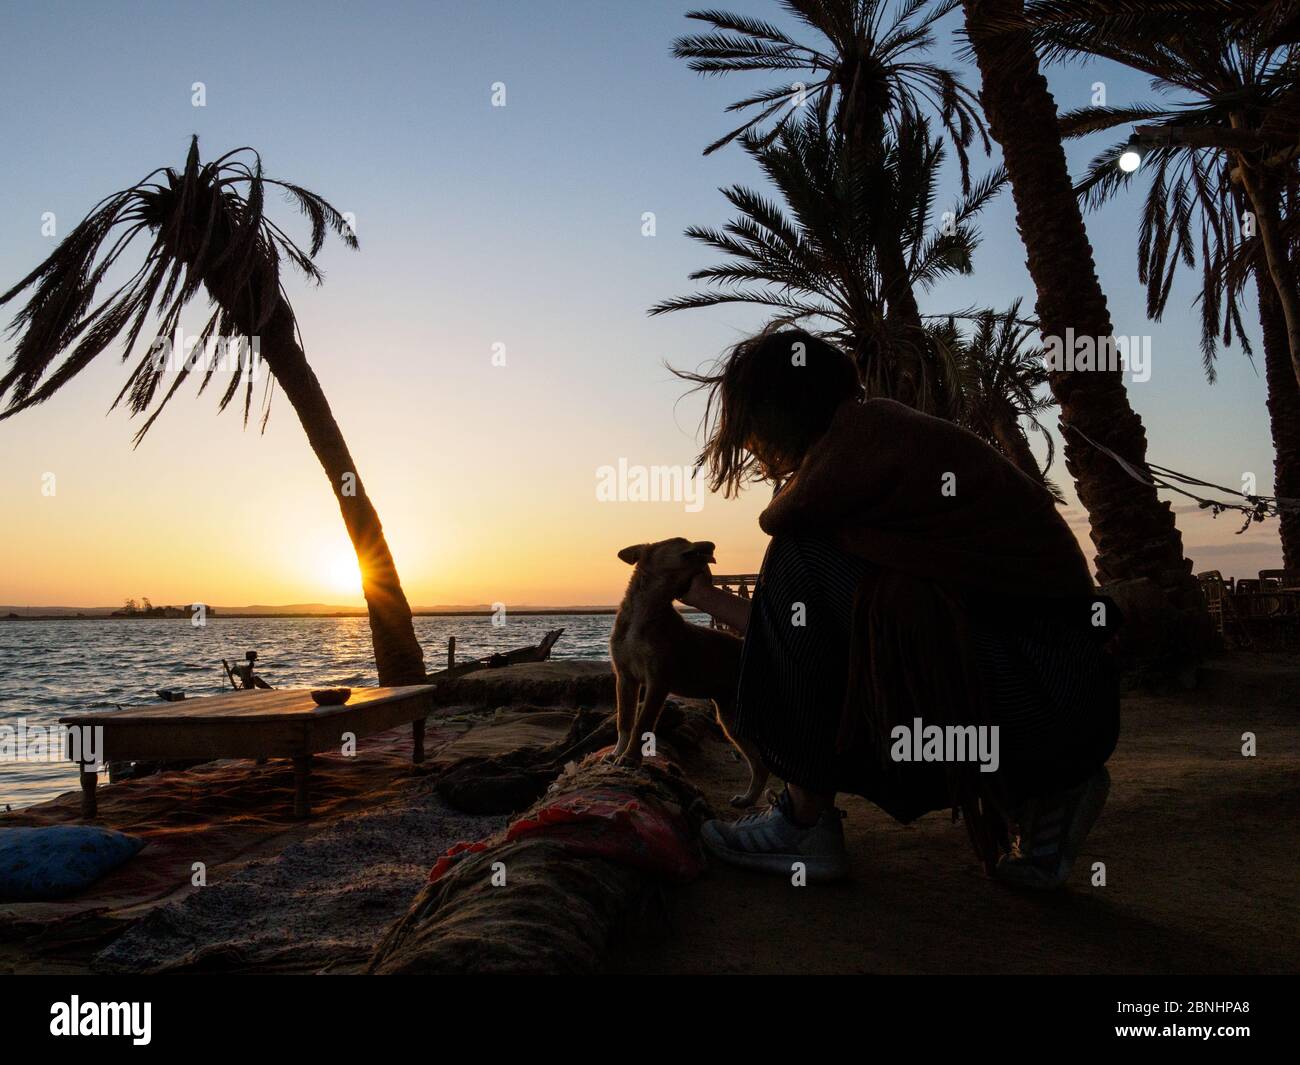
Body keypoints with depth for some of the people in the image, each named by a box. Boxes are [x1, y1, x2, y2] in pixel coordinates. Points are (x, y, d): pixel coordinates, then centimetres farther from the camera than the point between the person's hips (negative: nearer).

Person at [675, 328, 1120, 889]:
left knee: (805, 563, -12)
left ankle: (805, 822, -2)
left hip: (1033, 699, -10)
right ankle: (1036, 797, 12)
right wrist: (707, 597, 31)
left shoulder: (869, 428, -10)